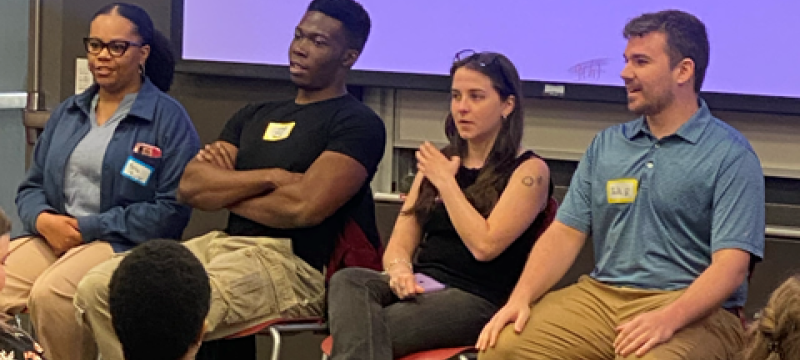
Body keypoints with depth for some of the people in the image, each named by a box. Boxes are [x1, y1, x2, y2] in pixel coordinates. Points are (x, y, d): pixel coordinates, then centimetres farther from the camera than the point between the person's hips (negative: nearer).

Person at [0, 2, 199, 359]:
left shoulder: (169, 118, -2)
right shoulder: (68, 112, 17)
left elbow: (173, 209, -11)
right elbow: (31, 186, 18)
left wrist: (90, 228, -13)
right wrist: (43, 220, -7)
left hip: (125, 245, -5)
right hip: (53, 236, 5)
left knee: (49, 293, -31)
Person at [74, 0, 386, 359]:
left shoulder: (359, 124, -1)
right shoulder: (256, 115, 21)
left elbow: (303, 206, -16)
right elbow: (190, 185, 8)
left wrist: (223, 189, 0)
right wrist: (268, 177, -7)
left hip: (293, 262, -7)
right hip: (225, 244, 7)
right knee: (96, 288, -10)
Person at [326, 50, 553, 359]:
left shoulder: (529, 171, 0)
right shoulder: (436, 163, 19)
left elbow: (484, 244, -13)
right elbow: (398, 245, 14)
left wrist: (446, 182, -4)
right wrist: (400, 270, -10)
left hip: (477, 300, -6)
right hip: (421, 288, 6)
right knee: (348, 281, -30)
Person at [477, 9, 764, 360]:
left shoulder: (731, 155, -3)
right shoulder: (606, 144, 16)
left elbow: (731, 263, -12)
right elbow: (566, 232, 11)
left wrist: (668, 319, -28)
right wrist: (521, 298, -6)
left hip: (689, 307, -5)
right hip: (599, 294, 5)